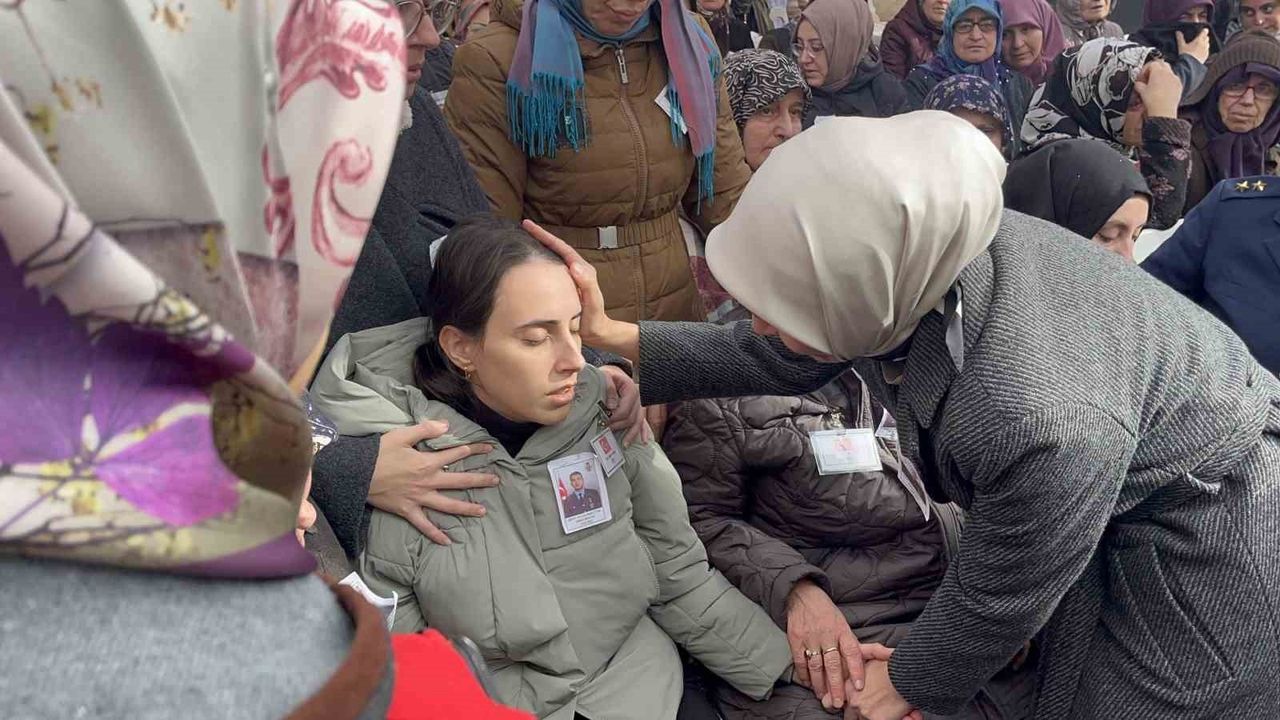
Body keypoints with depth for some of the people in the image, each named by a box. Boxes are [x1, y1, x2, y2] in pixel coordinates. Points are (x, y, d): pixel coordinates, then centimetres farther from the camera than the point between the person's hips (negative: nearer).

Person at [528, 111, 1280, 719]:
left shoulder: (1045, 421, -45)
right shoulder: (895, 268, -23)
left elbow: (997, 602, -24)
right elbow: (774, 359, -1)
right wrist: (616, 335, -4)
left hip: (1207, 522, -6)